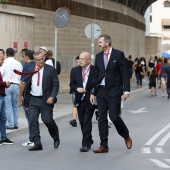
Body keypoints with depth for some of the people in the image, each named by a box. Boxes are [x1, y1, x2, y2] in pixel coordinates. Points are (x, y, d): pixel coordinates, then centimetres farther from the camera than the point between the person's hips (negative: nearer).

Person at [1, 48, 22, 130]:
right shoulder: (18, 64, 7)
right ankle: (16, 123, 13)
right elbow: (21, 76, 9)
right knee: (15, 105, 13)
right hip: (16, 85, 5)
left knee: (8, 105, -1)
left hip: (6, 85, -5)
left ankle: (11, 124, -3)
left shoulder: (5, 63, -7)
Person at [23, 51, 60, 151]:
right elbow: (27, 86, 14)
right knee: (33, 121, -5)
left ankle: (56, 138, 24)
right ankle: (37, 144, 0)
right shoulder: (30, 70, 10)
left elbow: (55, 85, -3)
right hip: (33, 100, 4)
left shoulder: (51, 70, -1)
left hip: (46, 100, -4)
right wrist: (26, 101, 12)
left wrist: (52, 97, -17)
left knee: (48, 120, -3)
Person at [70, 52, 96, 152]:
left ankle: (86, 144, -8)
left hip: (90, 100, -5)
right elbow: (71, 84, 10)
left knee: (87, 121, -10)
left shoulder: (95, 70, -5)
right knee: (82, 122, 11)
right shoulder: (75, 70, 8)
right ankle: (89, 140, 29)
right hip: (80, 100, 5)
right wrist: (77, 89, -10)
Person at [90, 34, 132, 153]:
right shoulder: (98, 56, 11)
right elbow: (96, 75, 13)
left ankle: (127, 137, 19)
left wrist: (126, 90, -12)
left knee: (114, 116, -8)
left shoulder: (118, 54, -4)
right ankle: (104, 146, 6)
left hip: (114, 91, -5)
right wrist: (92, 92, 9)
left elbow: (124, 73, -5)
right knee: (102, 118, 2)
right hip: (101, 91, 5)